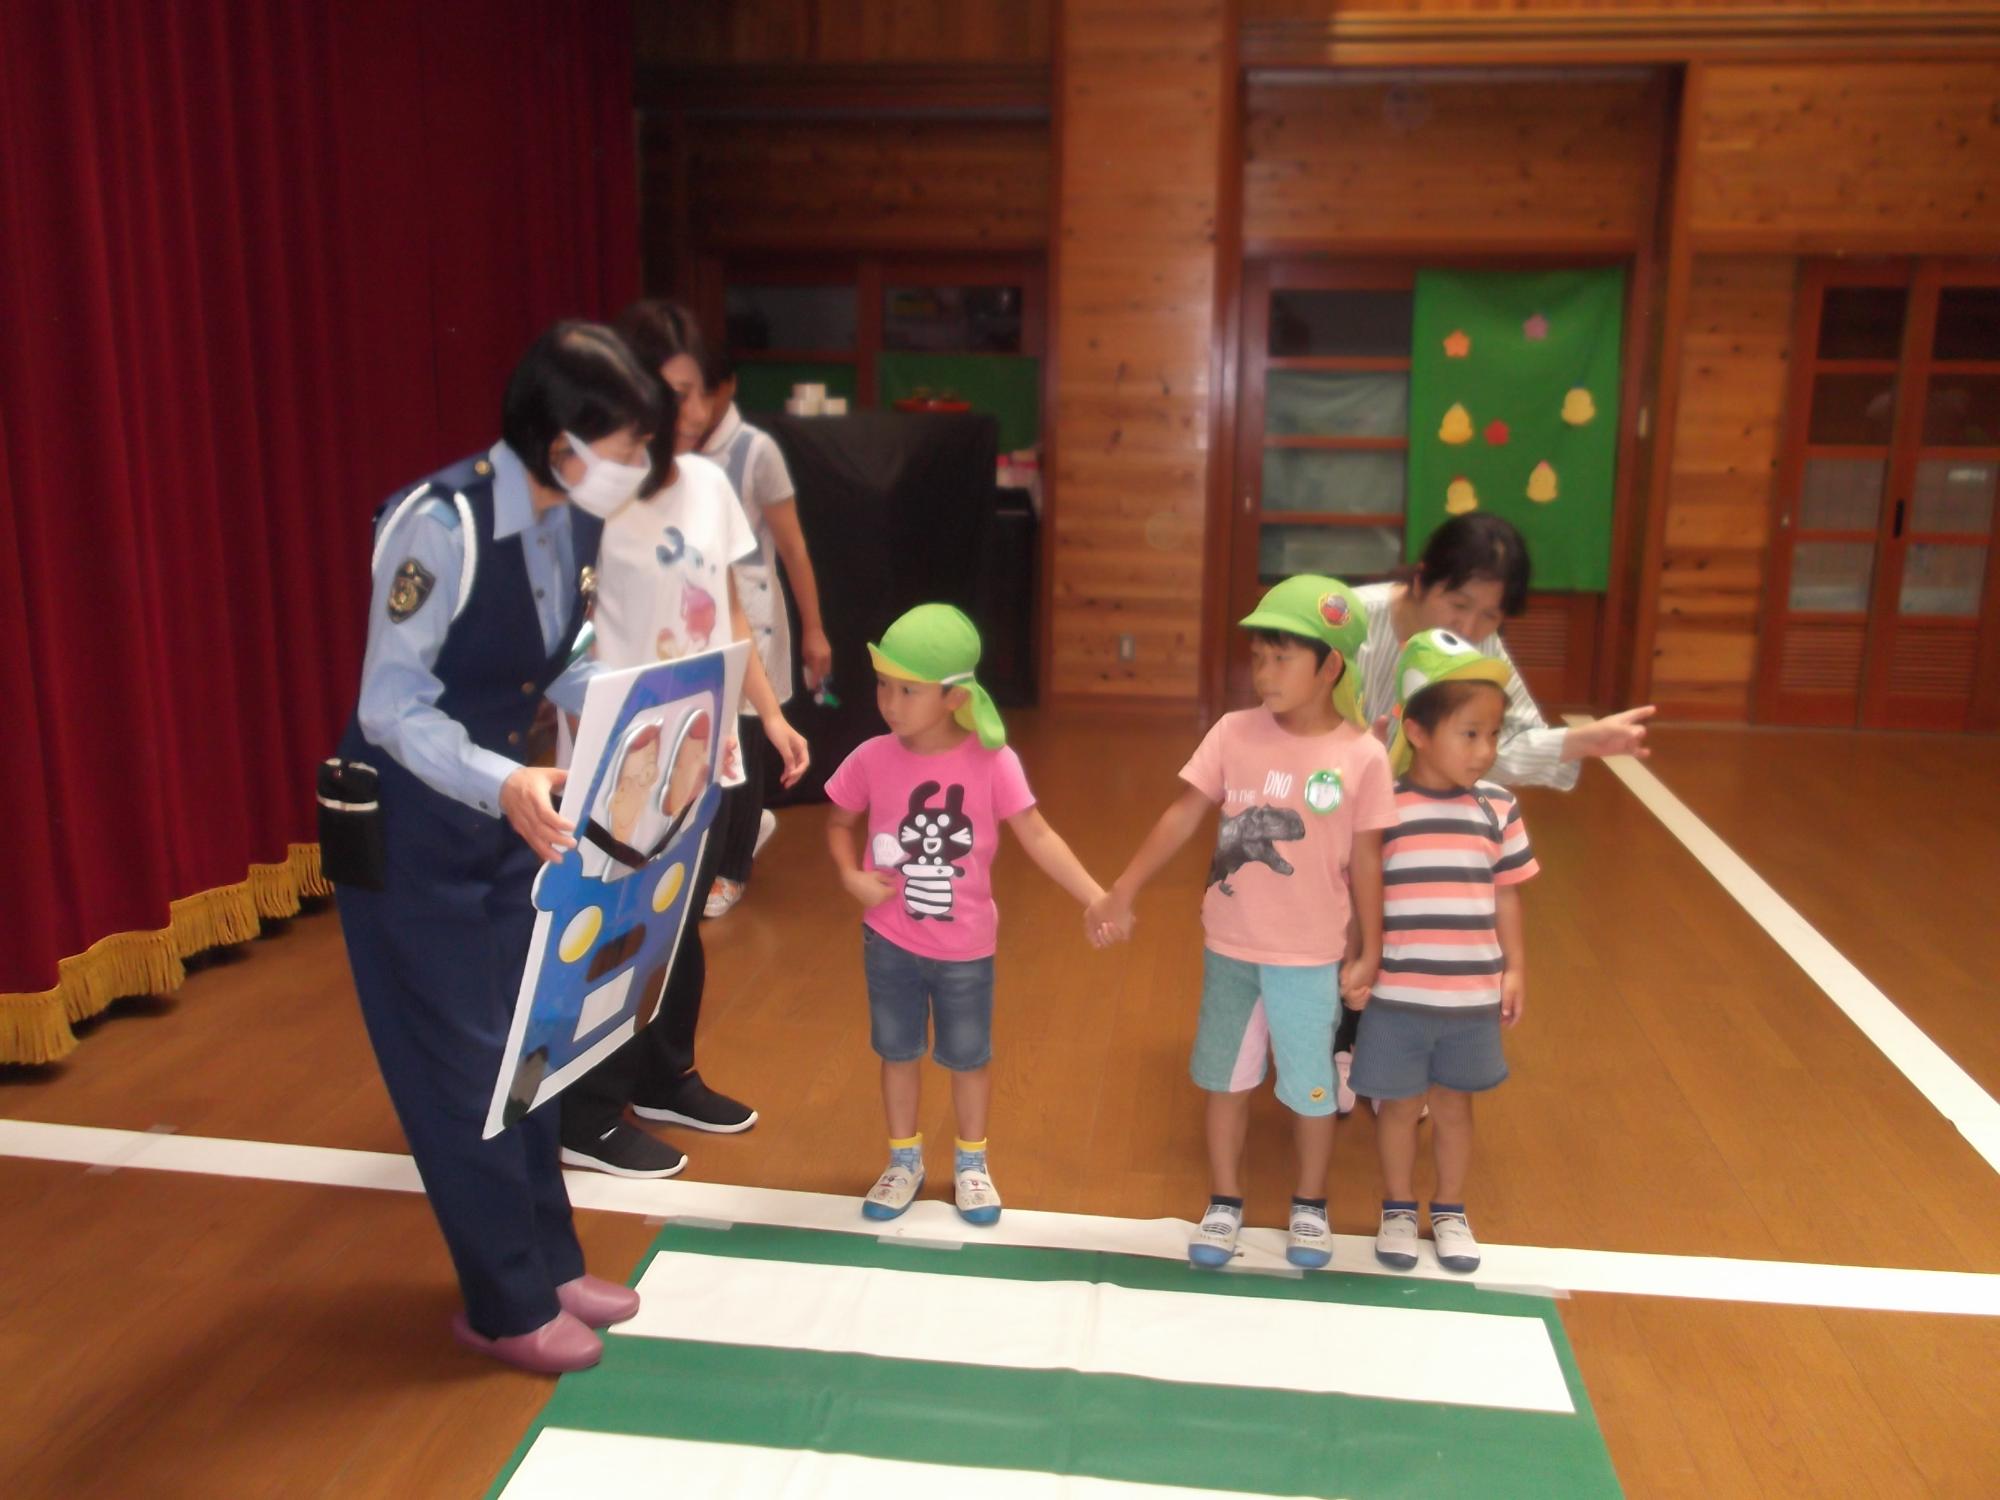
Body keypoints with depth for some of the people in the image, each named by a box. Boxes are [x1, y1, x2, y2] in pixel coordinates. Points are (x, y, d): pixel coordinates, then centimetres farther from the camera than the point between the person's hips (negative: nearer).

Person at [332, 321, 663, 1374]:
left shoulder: (572, 524, -5)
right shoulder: (442, 526, -27)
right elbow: (391, 706, -27)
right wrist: (503, 783, -41)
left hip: (503, 812, 8)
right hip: (409, 824, -8)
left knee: (525, 1040, 16)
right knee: (459, 1061, 3)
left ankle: (549, 1263, 32)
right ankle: (505, 1306, 20)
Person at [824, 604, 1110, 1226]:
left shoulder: (992, 761, -19)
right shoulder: (871, 759, -13)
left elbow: (1037, 836, -17)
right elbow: (838, 822, 3)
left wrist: (1097, 898, -26)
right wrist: (852, 875, -15)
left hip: (964, 946, -1)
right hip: (888, 940, 2)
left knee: (968, 1056, 17)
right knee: (898, 1051, 18)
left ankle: (971, 1164, 41)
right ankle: (904, 1161, 41)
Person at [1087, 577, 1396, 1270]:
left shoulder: (1361, 756, -12)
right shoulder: (1234, 733, -8)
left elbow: (1365, 859, -5)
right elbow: (1183, 816, -6)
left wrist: (1369, 952, -1)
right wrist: (1122, 891, -9)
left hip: (1309, 956, -2)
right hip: (1228, 946, 2)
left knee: (1310, 1086, 13)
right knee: (1226, 1077, 16)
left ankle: (1310, 1205, 37)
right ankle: (1224, 1202, 35)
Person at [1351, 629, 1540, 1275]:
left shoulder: (1498, 808, -2)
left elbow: (1505, 893, 6)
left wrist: (1515, 967, 7)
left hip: (1471, 994, 3)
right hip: (1396, 994, -2)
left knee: (1453, 1102, 17)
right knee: (1400, 1104, 13)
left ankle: (1450, 1211, 37)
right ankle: (1398, 1210, 34)